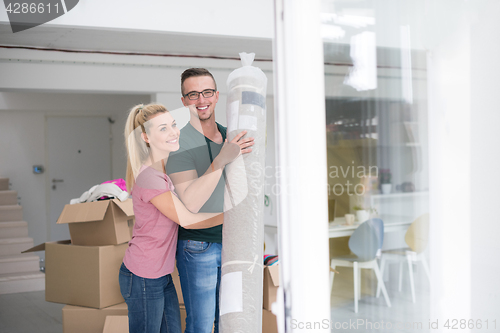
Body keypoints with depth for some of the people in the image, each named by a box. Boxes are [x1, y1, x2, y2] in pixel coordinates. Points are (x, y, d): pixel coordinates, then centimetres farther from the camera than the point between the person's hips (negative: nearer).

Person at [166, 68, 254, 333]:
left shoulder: (228, 136, 6)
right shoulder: (181, 142, -16)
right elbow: (190, 202, -26)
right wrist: (222, 158, -32)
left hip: (229, 242, 6)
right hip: (198, 246, -6)